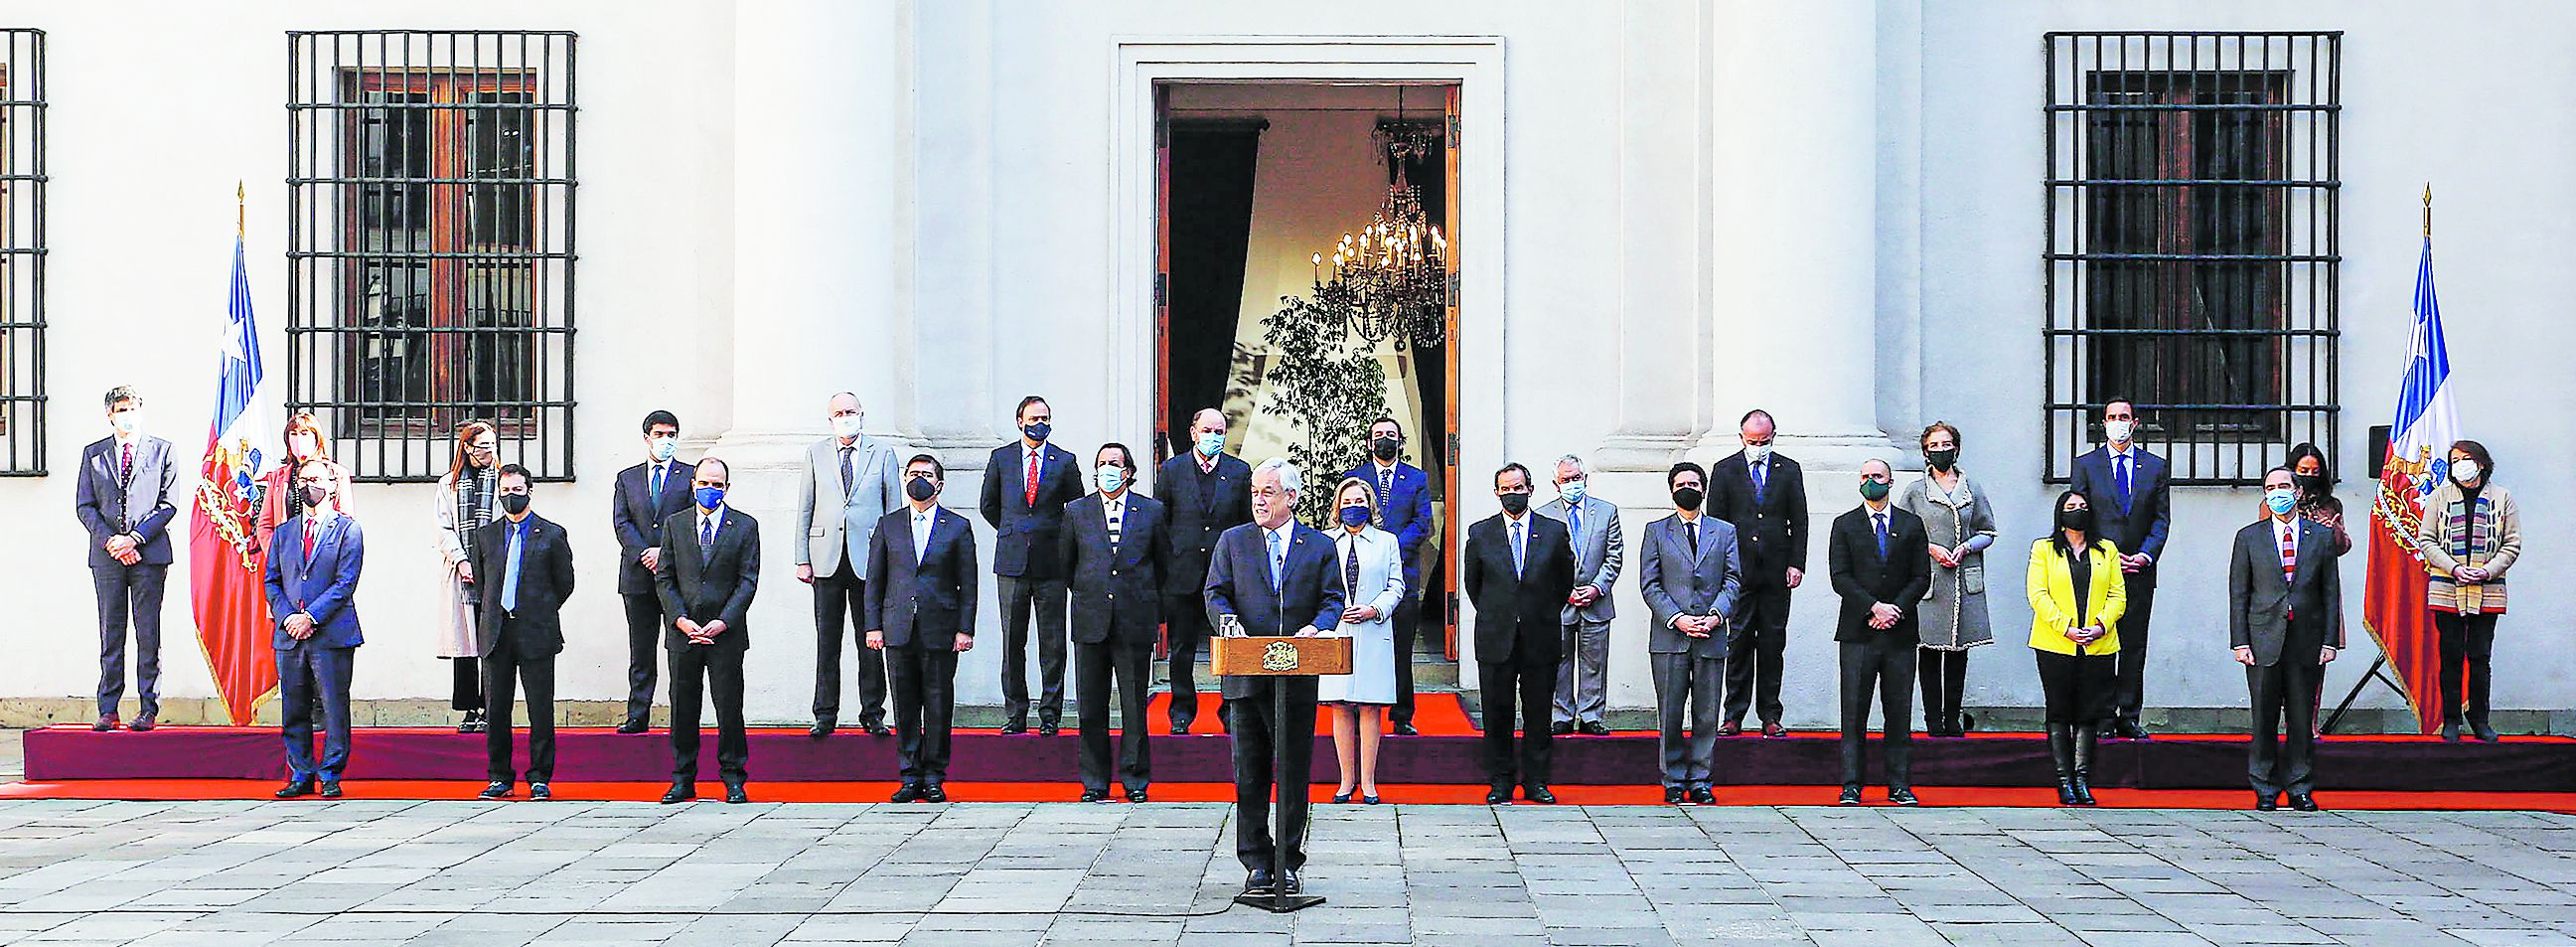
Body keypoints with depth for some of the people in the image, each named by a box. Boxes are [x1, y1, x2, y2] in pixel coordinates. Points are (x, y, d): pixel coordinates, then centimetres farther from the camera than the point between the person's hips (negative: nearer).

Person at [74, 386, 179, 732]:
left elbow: (167, 503, 1)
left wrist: (133, 539, -10)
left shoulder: (162, 451, 7)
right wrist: (111, 542, -7)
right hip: (107, 556, 2)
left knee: (148, 634, -1)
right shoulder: (93, 453, 13)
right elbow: (84, 506, 8)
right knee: (110, 634, 3)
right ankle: (108, 710, 6)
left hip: (149, 552, -2)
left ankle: (149, 709, 3)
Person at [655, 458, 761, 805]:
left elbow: (748, 581, -2)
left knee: (729, 707, 0)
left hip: (726, 633, -2)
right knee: (683, 708, 6)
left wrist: (723, 622, -12)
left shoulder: (745, 526, 3)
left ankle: (733, 779, 9)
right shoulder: (674, 524, 9)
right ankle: (683, 780, 15)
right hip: (683, 631, 2)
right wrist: (681, 619, -8)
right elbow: (664, 578, 6)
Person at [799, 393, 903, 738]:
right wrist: (802, 559, 3)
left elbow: (894, 508, 7)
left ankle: (872, 713, 10)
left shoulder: (882, 453, 7)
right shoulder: (816, 453, 10)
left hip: (869, 558, -1)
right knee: (827, 641, 3)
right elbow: (804, 510, 9)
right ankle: (825, 715, 10)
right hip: (827, 557, 1)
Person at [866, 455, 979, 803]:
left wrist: (965, 629, -3)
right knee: (904, 706, 4)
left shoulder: (957, 527, 6)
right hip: (898, 629, 2)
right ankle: (910, 777, 11)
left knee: (939, 705, 1)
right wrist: (873, 626, 2)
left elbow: (967, 584, 4)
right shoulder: (888, 525, 11)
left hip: (940, 630, -2)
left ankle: (934, 777, 9)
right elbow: (875, 580, 10)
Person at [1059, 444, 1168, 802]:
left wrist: (1154, 609, 13)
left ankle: (1135, 779, 11)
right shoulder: (1076, 511, 8)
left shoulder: (1152, 511, 6)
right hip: (1091, 622, 1)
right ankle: (1095, 781, 11)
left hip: (1136, 623, -1)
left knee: (1135, 705, 2)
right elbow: (1065, 563, 17)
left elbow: (1164, 563, 13)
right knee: (1091, 706, 4)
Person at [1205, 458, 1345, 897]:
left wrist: (1316, 627, -15)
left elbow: (1333, 599, 5)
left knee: (1294, 775, 3)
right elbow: (1215, 593, 5)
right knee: (1249, 774, 4)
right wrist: (1229, 624, -16)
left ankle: (1288, 861, 12)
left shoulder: (1319, 546, 9)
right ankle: (1257, 861, 12)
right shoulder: (1233, 542, 10)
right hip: (1247, 675, 1)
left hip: (1298, 678, 0)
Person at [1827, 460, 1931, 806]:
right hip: (1858, 631, -1)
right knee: (1854, 711, -3)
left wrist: (1895, 610, -8)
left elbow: (1921, 577, 6)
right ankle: (1851, 786, -1)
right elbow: (1840, 578, -2)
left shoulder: (1912, 525, 11)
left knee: (1899, 712, 3)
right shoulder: (1844, 525, 7)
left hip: (1900, 633, 1)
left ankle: (1899, 785, 8)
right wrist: (1875, 607, -13)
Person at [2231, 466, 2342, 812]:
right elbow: (2238, 593, 5)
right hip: (2264, 640, 0)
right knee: (2264, 719, 2)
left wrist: (2330, 640, 0)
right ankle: (2266, 789, 11)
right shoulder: (2249, 537, 7)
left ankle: (2300, 789, 13)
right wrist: (2240, 641, -4)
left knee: (2302, 718, 4)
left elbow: (2331, 592, 8)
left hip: (2307, 641, 0)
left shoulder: (2321, 536, 8)